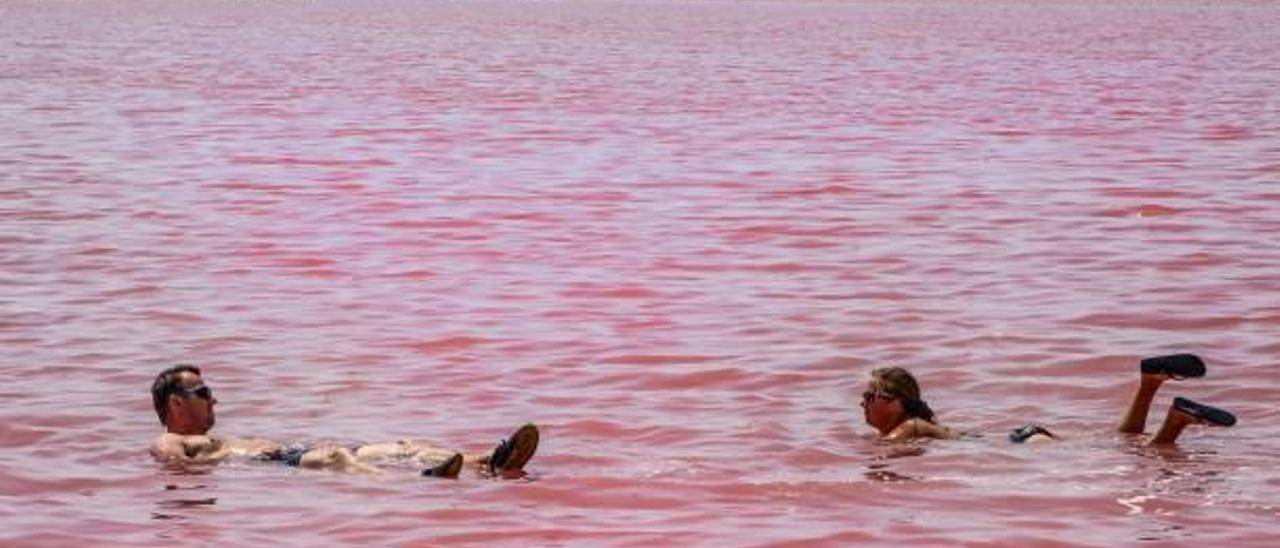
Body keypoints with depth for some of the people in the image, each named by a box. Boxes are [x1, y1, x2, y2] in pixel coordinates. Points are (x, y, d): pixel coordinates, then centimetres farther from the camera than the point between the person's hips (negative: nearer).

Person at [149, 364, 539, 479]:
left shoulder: (216, 442, 41)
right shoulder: (167, 446, 13)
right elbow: (180, 467, -9)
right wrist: (235, 455, -9)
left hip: (291, 457, 8)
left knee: (396, 449, -11)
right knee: (334, 458, -37)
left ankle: (487, 464, -31)